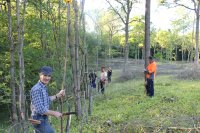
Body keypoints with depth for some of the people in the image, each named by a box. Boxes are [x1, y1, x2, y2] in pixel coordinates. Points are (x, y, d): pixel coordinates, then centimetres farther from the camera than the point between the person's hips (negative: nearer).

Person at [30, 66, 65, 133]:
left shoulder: (44, 88, 10)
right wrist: (54, 113, -16)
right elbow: (40, 109, -24)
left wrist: (58, 95, 24)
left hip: (43, 119, 10)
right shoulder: (37, 89, -20)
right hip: (40, 120, -9)